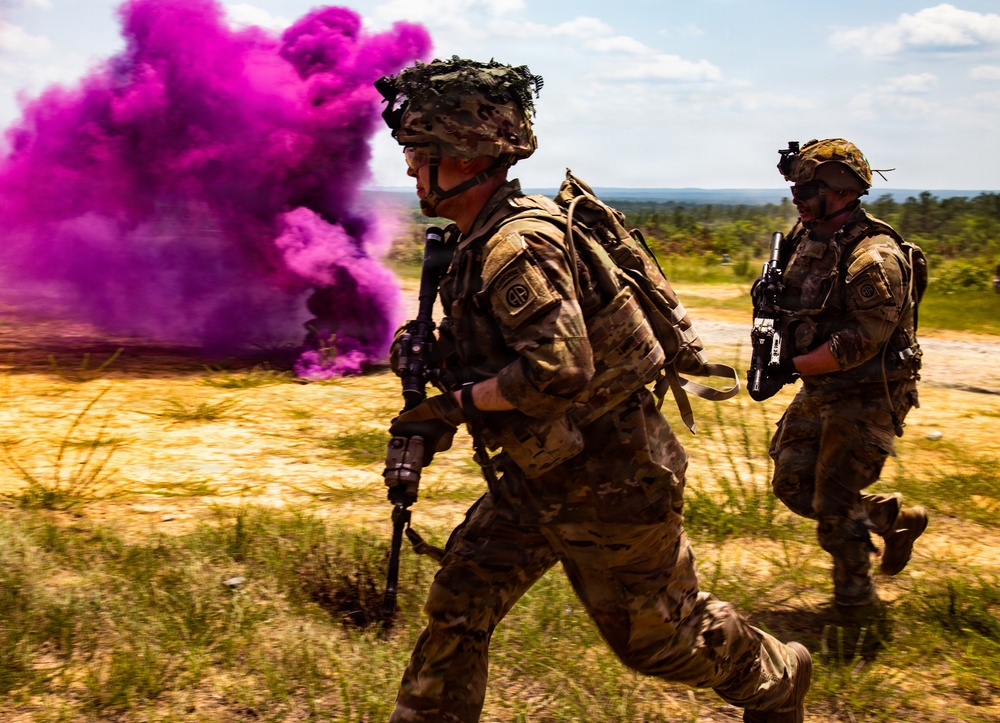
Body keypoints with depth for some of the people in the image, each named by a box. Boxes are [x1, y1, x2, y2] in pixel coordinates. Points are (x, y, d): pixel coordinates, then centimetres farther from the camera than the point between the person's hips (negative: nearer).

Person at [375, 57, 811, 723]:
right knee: (459, 603, 8)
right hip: (539, 478, 9)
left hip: (609, 483, -9)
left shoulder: (519, 246, -27)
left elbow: (560, 371, -36)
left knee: (657, 632, 10)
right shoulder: (478, 240, 6)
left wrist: (456, 403, -23)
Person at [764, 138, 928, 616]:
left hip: (866, 399, -9)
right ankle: (896, 519, 29)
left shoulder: (874, 257, -22)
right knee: (793, 485, 15)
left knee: (834, 506, -1)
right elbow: (795, 308, 16)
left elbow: (861, 340, -25)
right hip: (819, 392, 9)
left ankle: (856, 598, 22)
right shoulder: (807, 239, 4)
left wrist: (794, 366, -22)